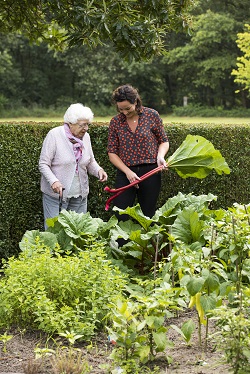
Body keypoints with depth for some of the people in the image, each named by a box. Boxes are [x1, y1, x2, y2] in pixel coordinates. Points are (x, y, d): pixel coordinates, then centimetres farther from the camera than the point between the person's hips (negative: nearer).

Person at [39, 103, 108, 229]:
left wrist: (98, 170, -7)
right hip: (56, 192, -5)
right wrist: (53, 181, -27)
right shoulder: (54, 135, -12)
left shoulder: (85, 136, 4)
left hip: (80, 194, 5)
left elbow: (91, 162, 15)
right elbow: (43, 164, -12)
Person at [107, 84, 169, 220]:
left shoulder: (152, 115, 0)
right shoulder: (115, 122, 3)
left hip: (150, 172, -1)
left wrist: (160, 156, -12)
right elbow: (112, 152, 3)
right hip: (125, 173, 1)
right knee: (120, 218, -5)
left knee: (148, 216, 6)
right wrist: (127, 172, -10)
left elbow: (164, 141, 10)